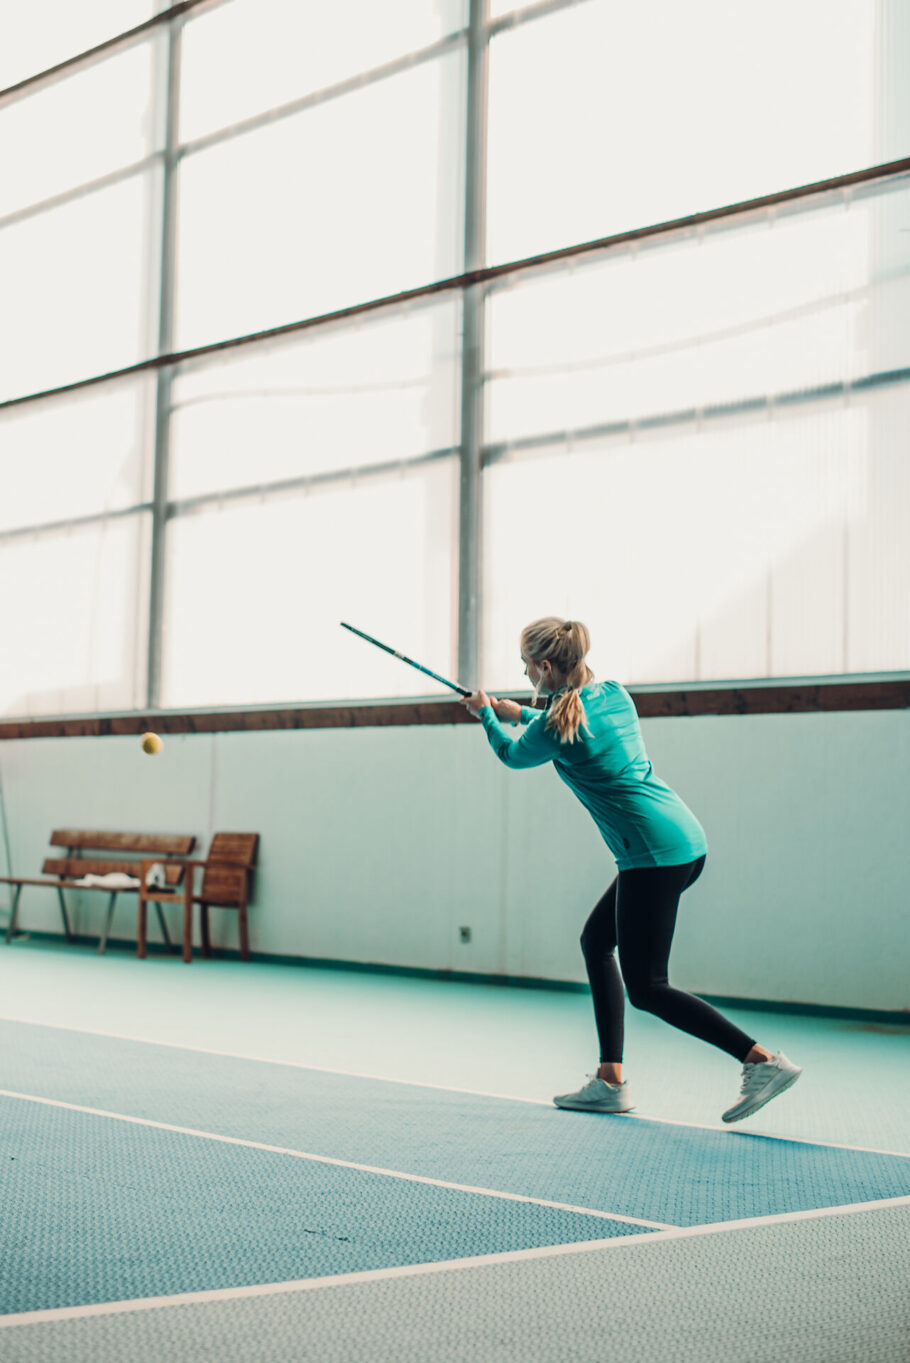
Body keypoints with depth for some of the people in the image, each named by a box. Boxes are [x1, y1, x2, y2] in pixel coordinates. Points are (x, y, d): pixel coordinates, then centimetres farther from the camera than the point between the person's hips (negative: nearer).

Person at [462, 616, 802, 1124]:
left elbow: (514, 755, 13)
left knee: (645, 988, -3)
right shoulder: (615, 694, 12)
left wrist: (487, 715, 32)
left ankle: (763, 1060, -12)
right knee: (596, 940, 19)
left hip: (656, 853, -10)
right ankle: (611, 1081, 18)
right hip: (686, 840, 10)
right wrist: (519, 713, 43)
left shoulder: (558, 724, -10)